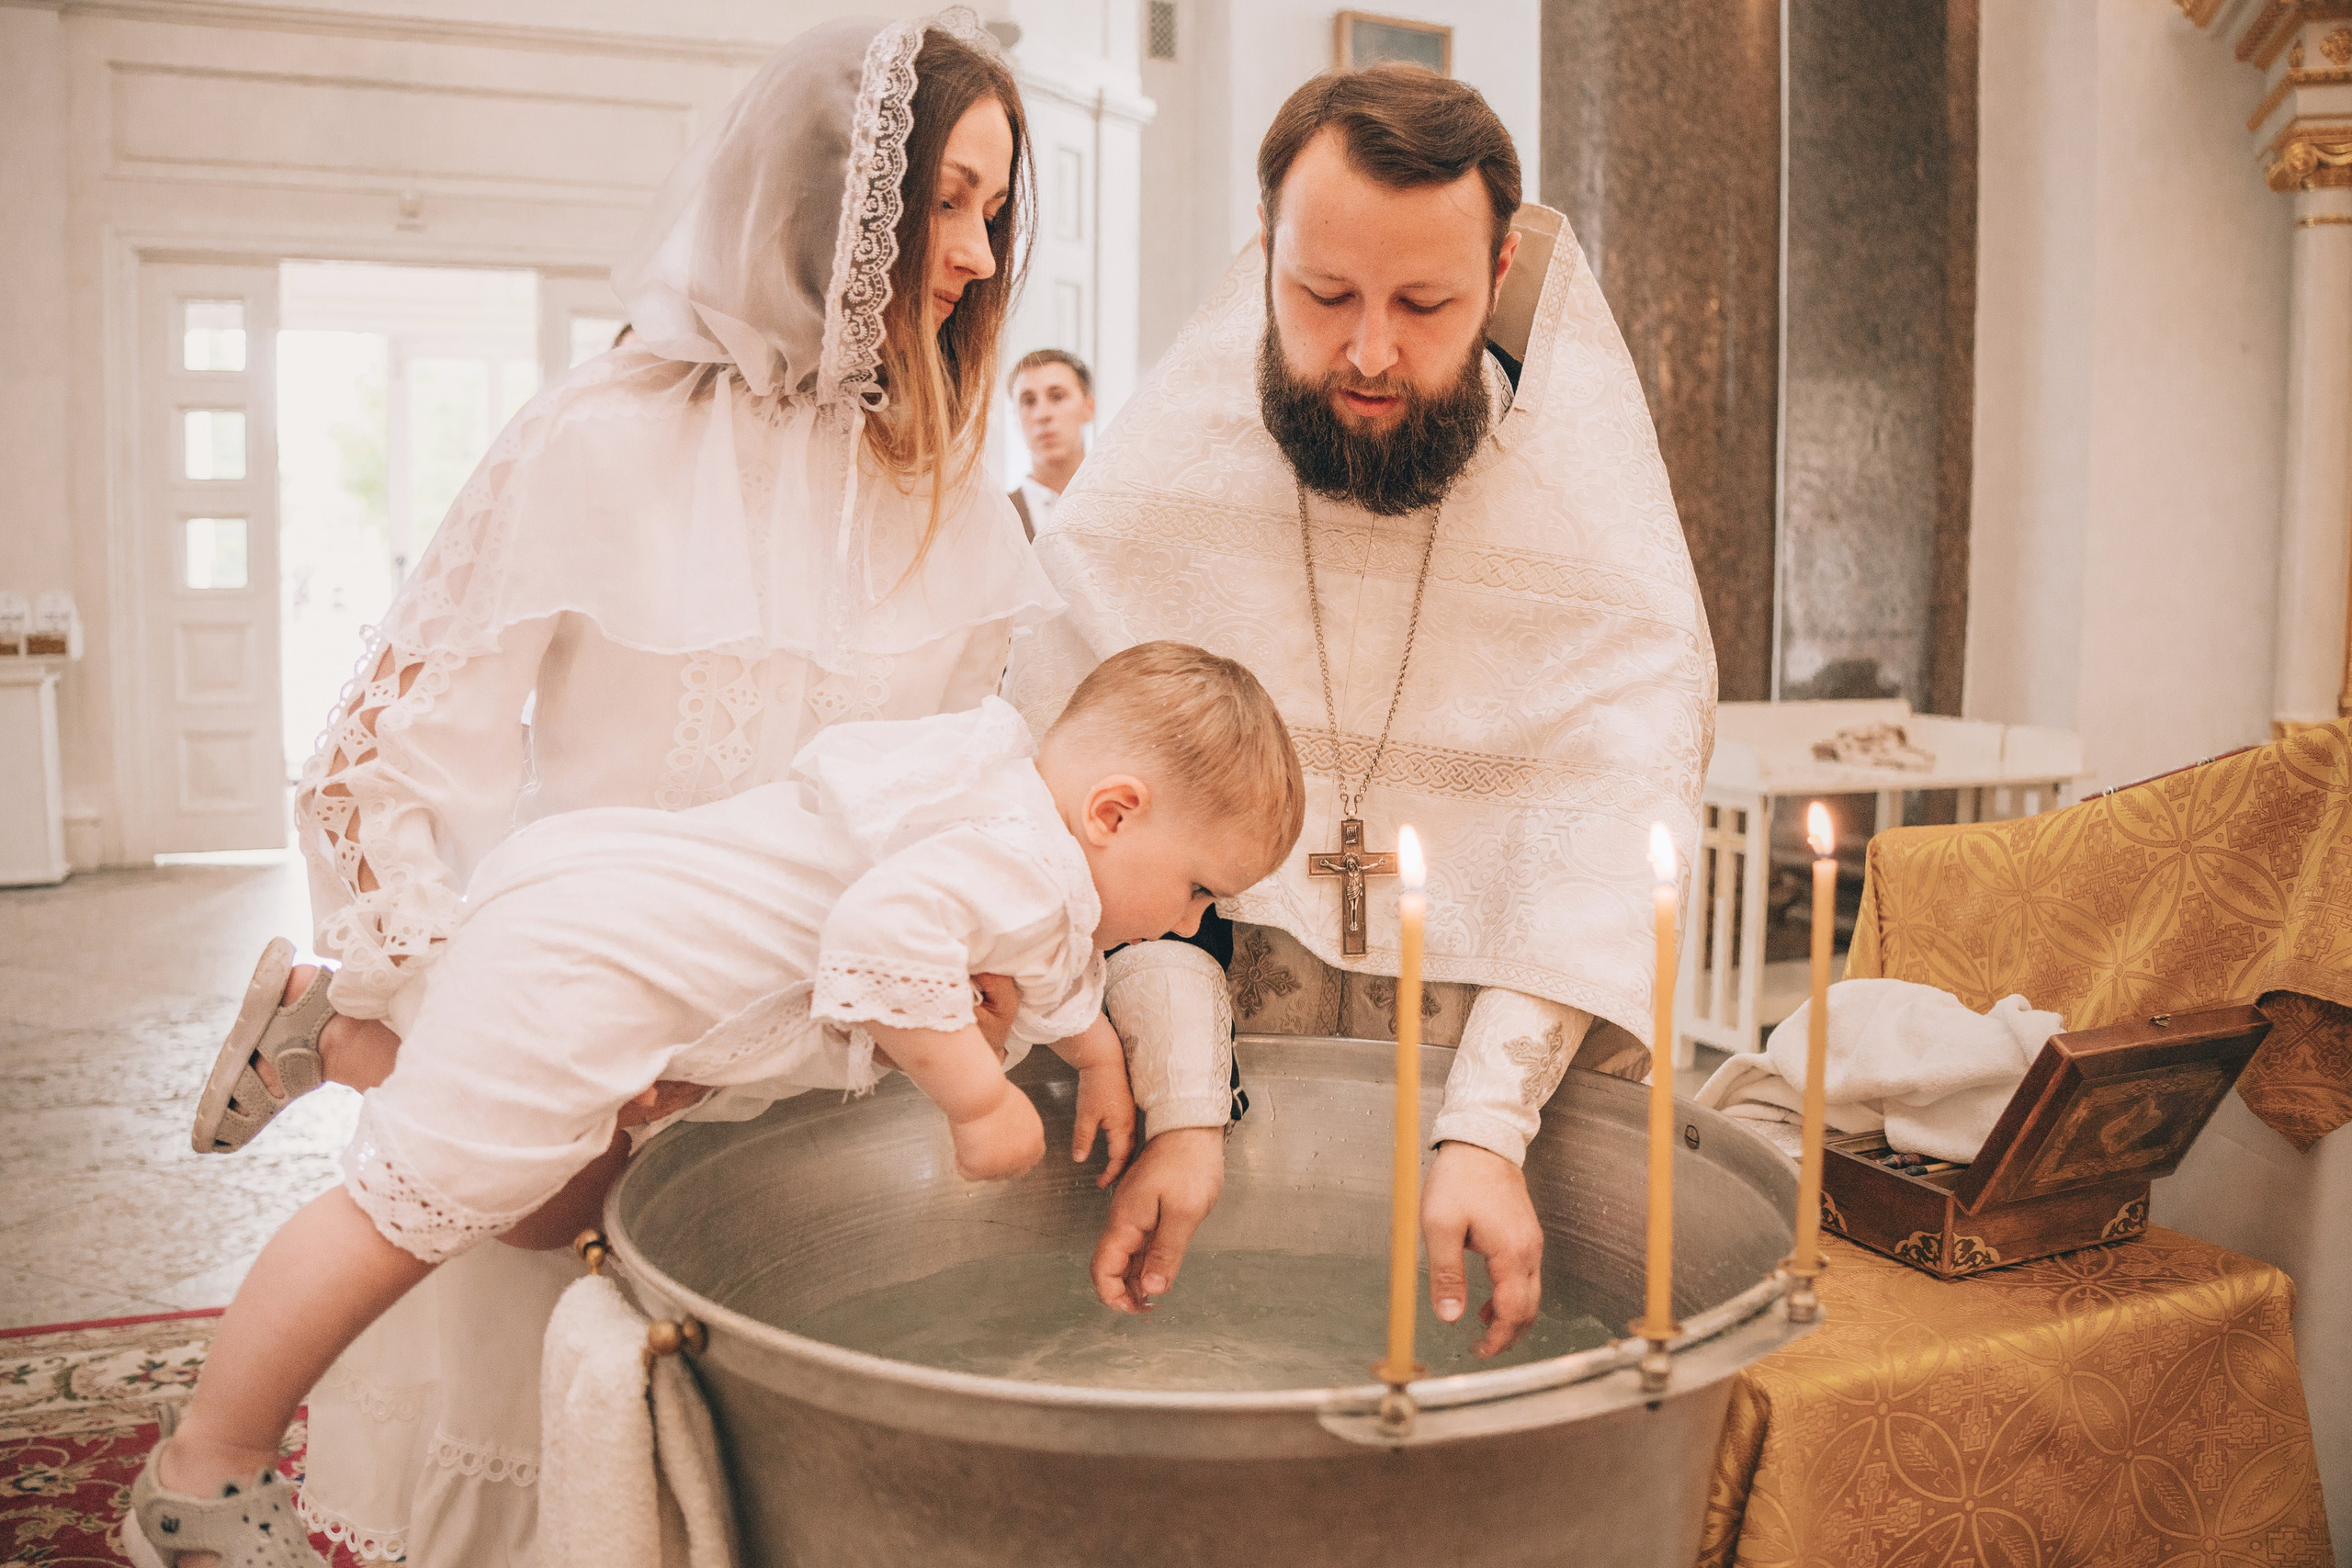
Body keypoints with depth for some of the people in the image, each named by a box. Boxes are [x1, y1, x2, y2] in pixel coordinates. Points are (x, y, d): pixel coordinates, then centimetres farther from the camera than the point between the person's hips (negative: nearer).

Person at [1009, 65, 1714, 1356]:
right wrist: (1181, 1110, -23)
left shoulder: (1597, 508, -9)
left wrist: (1486, 1127, -25)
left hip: (1520, 1070, 0)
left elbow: (1606, 830, -14)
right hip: (1211, 1060, 0)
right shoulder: (1142, 488, -8)